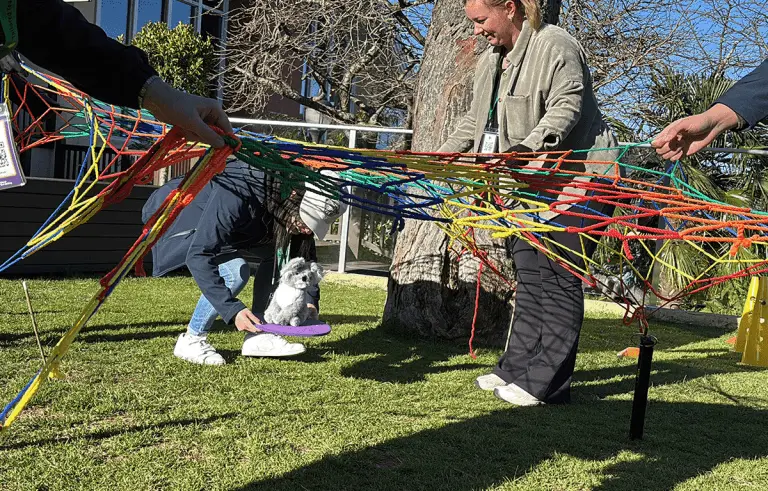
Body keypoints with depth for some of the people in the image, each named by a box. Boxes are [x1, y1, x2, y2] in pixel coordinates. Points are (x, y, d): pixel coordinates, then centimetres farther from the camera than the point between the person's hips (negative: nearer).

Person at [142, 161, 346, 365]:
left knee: (275, 254, -6)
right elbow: (198, 256, -37)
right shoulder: (236, 195, -39)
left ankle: (257, 337, -1)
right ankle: (191, 340, -10)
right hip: (176, 221, -8)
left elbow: (304, 253, -1)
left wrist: (310, 301, -13)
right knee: (235, 271, -27)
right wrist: (232, 309, -39)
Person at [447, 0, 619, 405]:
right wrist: (442, 156, 13)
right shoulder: (490, 60, 16)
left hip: (576, 177, -9)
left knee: (559, 279, -8)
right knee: (529, 273, 9)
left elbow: (566, 108, -23)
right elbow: (475, 120, 22)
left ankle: (545, 383, -4)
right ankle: (517, 368, 15)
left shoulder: (554, 45, -12)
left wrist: (528, 149, -34)